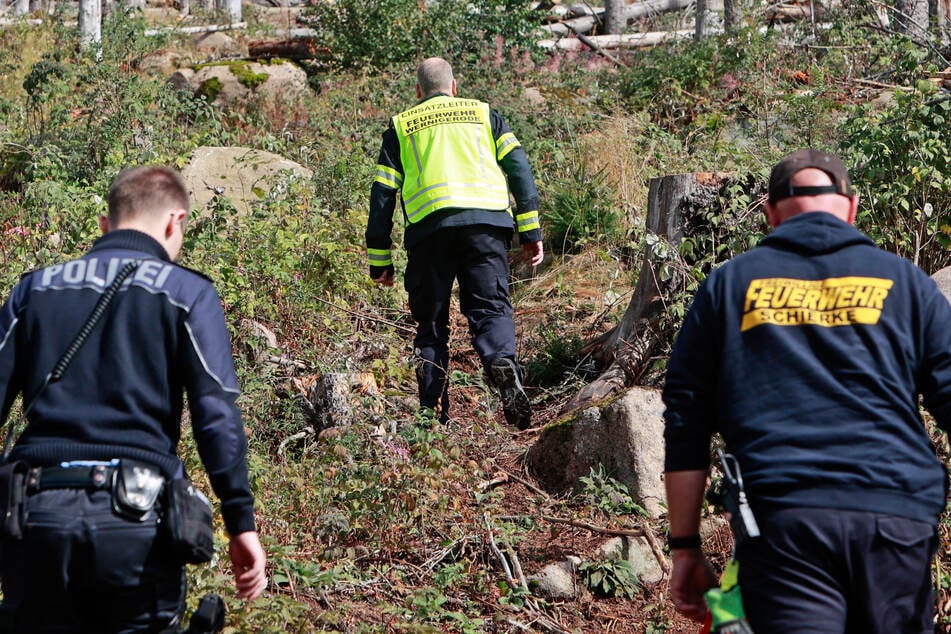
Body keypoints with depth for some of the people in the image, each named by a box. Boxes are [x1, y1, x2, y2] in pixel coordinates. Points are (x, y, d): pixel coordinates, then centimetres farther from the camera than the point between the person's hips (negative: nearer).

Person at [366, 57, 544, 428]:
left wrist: (379, 259, 16)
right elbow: (518, 165, 10)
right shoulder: (482, 113, 23)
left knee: (430, 323, 9)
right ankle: (503, 364, -31)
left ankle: (434, 417, 1)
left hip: (429, 226, 0)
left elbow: (382, 192, 14)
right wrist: (530, 231, 7)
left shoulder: (401, 125, 21)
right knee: (490, 307, 1)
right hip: (487, 222, 0)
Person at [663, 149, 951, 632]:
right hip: (898, 517, 1)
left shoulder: (729, 284, 15)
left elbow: (684, 421, 11)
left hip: (782, 519, -1)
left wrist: (685, 547, 15)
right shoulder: (903, 279, 15)